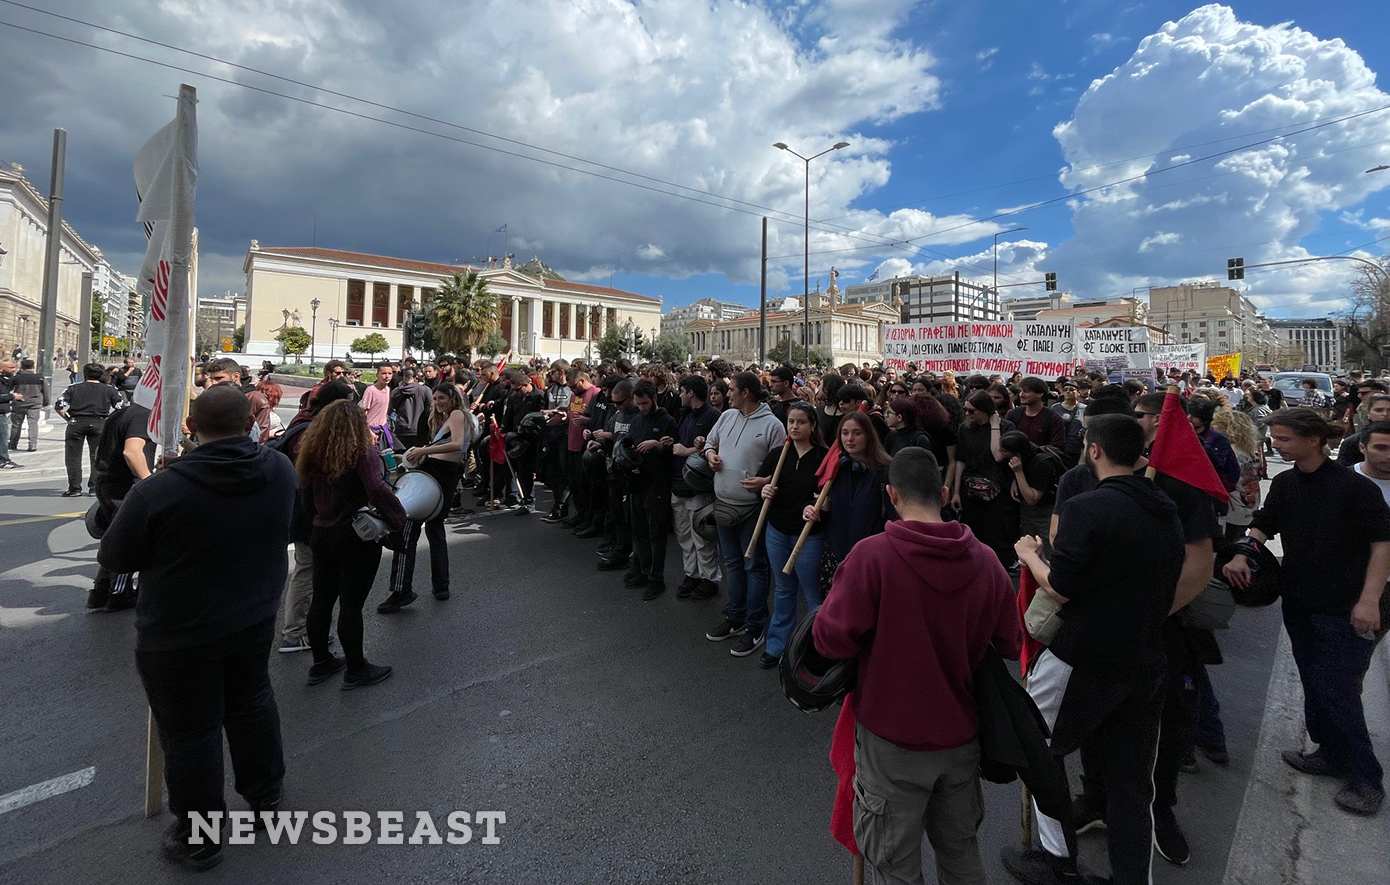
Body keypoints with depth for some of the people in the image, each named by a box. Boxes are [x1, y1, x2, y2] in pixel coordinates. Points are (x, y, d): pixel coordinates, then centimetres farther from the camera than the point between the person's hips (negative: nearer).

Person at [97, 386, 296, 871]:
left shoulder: (157, 491, -25)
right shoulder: (281, 469, -12)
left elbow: (113, 559, -9)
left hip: (179, 637, -4)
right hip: (255, 619, 5)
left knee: (190, 733, 13)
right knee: (252, 701, 25)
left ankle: (198, 840, 33)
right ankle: (265, 796, 44)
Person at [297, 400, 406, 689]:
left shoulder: (312, 453, 3)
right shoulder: (363, 453, -18)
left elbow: (306, 493, 11)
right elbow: (377, 489, -30)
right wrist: (399, 518, -21)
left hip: (321, 534, 7)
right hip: (357, 538, -6)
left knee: (321, 600, 17)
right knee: (351, 604, 3)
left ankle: (321, 663, 32)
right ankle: (356, 670, 16)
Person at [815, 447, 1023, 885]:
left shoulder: (872, 555, -23)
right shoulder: (986, 561, -9)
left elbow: (832, 640, -20)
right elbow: (1010, 645, 2)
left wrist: (835, 601, -2)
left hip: (893, 740, -4)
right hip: (961, 736, 4)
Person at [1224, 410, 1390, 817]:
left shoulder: (1355, 486, -14)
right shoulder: (1284, 484, 5)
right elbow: (1263, 525, 9)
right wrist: (1241, 554, -11)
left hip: (1343, 610, -6)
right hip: (1298, 601, 6)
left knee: (1338, 693, -3)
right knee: (1314, 686, 16)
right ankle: (1331, 753, 31)